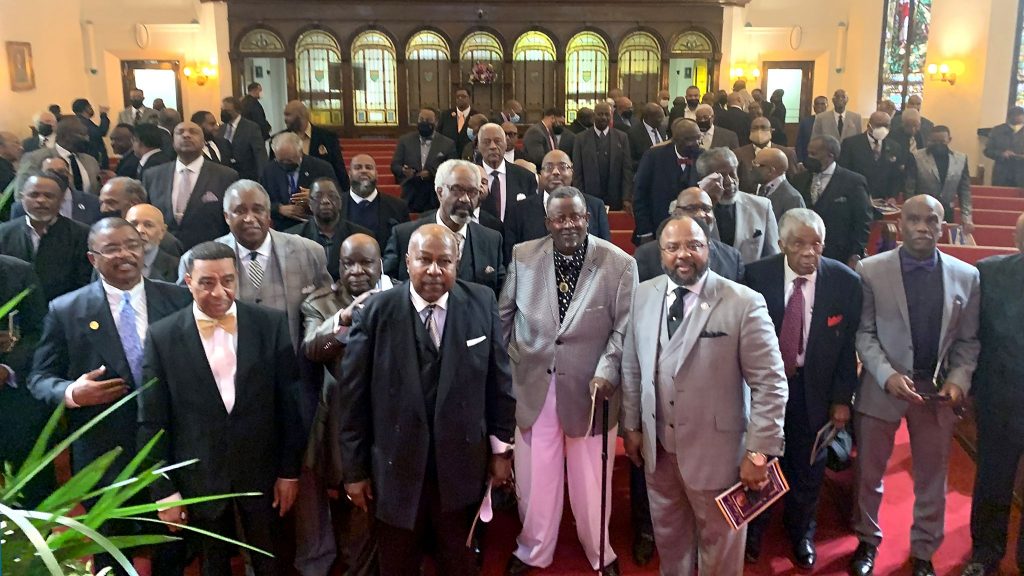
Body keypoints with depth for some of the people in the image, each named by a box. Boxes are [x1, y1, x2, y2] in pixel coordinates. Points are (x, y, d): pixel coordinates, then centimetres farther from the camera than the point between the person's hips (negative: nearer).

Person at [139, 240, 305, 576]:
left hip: (262, 471, 0)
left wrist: (289, 470, -1)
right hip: (199, 477, 0)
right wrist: (163, 489, -5)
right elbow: (152, 421, -4)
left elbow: (288, 402, -2)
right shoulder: (162, 336, -7)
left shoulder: (271, 324, -6)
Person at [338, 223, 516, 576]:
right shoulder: (375, 312, -10)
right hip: (396, 469, -1)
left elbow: (499, 378, 1)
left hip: (462, 467, 1)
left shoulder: (482, 304, -6)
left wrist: (501, 447, 4)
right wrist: (355, 469, -3)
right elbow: (353, 396, -6)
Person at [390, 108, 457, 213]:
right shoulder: (405, 140, 9)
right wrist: (403, 171, -17)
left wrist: (432, 174, -17)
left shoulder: (448, 144, 4)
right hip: (410, 198, 1)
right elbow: (394, 165, 7)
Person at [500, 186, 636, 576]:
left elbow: (624, 327, -5)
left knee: (591, 480, 13)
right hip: (533, 385, 2)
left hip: (590, 386, -1)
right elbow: (503, 314, 9)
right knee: (535, 477, 13)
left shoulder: (620, 263, -6)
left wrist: (607, 371, -16)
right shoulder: (522, 257, 0)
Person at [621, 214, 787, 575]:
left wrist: (759, 452, -15)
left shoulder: (744, 303, -15)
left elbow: (770, 384, -14)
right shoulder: (643, 295, 0)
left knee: (719, 545, 17)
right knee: (668, 536, 23)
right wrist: (631, 425, 9)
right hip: (657, 446, 4)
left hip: (717, 450, -4)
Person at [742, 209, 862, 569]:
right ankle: (754, 529, 45)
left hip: (814, 388, 1)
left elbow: (849, 345, -6)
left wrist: (842, 399, -6)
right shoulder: (757, 276, -16)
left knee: (809, 466, 18)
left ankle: (801, 532, 46)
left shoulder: (845, 282, -12)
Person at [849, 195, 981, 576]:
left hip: (938, 391, 2)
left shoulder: (966, 276, 0)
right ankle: (867, 541, 35)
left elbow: (968, 339, 4)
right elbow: (864, 332, -6)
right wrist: (888, 375, -17)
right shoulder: (871, 270, -7)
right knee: (869, 472, 13)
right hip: (882, 388, -2)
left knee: (932, 477, 15)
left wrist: (959, 379, -11)